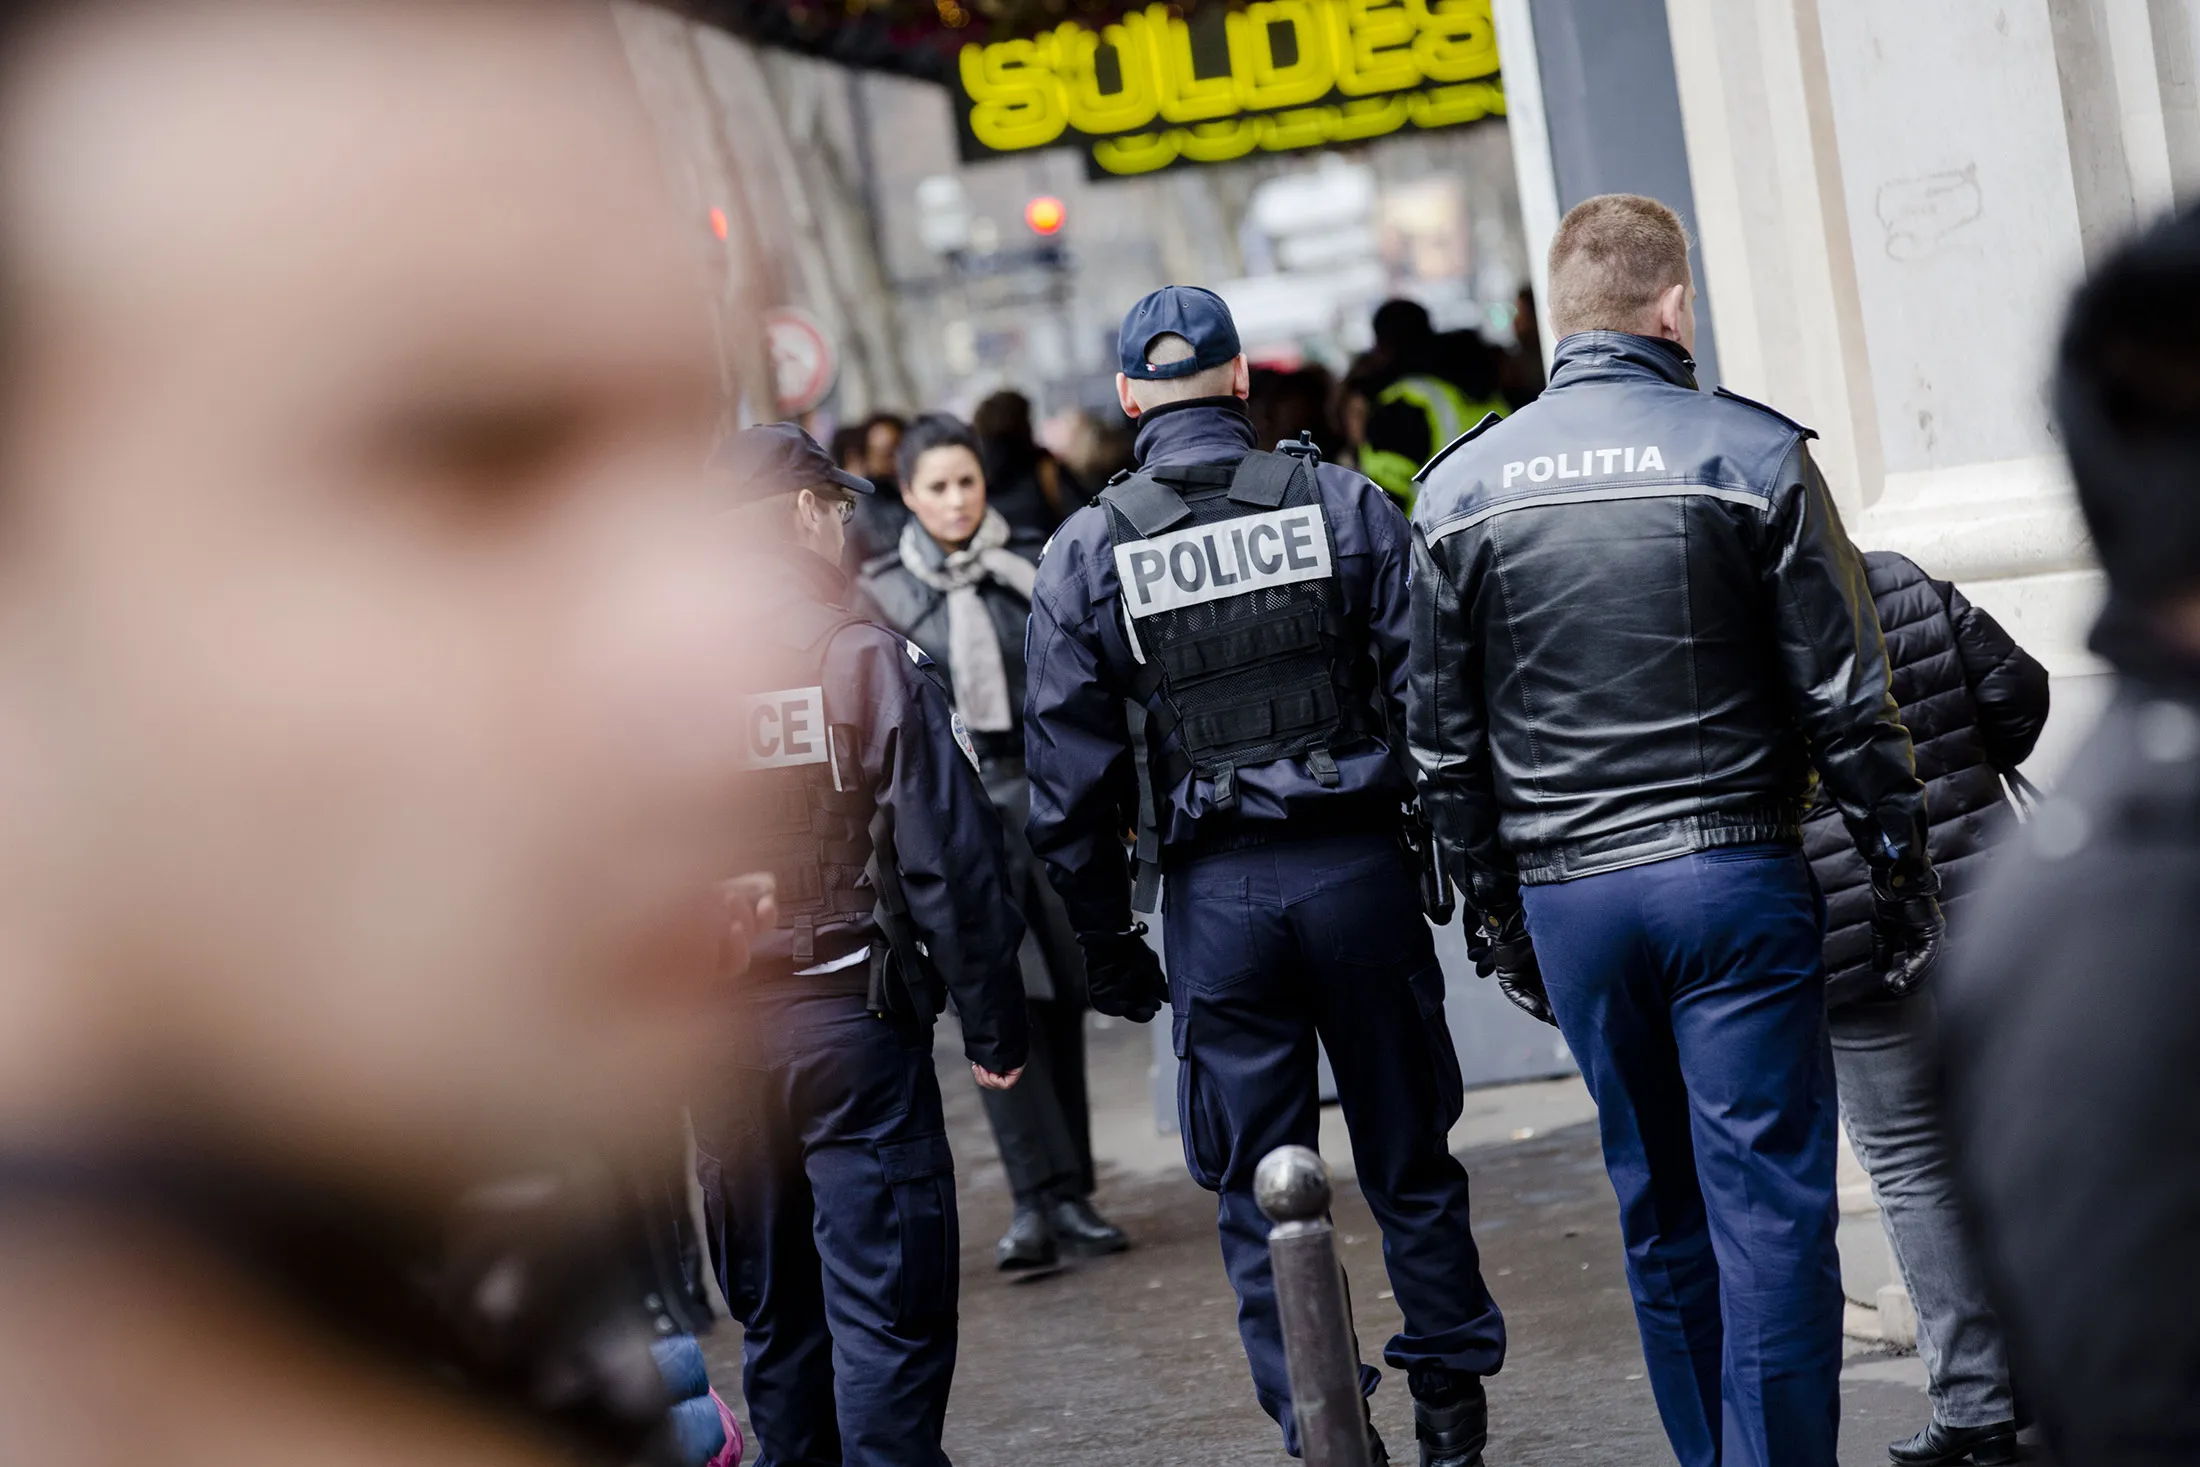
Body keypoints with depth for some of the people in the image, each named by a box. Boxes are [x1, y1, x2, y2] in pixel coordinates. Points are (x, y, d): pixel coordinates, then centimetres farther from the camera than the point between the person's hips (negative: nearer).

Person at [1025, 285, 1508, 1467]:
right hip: (1359, 866, 1)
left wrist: (1104, 946, 8)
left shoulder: (1085, 553, 0)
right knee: (1409, 1157, 14)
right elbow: (1428, 694, -3)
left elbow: (1070, 773, 1)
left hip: (1216, 893, -1)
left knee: (1258, 1191, 8)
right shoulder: (1345, 505, -1)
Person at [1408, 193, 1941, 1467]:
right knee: (1771, 1206, 0)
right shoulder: (1752, 454, -6)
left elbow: (1445, 742, 9)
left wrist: (1498, 908, 18)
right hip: (1733, 874, -4)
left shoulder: (1460, 489, 5)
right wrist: (1903, 869, 3)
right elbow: (1846, 698, -6)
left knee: (1661, 1216, 14)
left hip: (1565, 895, 4)